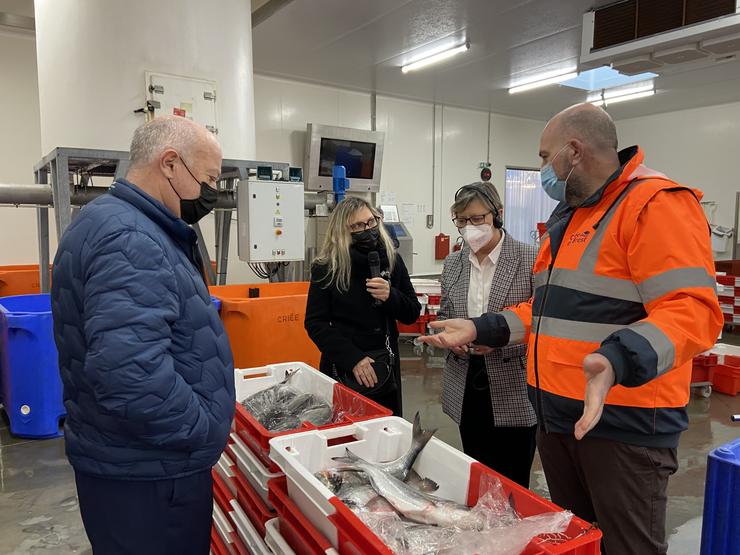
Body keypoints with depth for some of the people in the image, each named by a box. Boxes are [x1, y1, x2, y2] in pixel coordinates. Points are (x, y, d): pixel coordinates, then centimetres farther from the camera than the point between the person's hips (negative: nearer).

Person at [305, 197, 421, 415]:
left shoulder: (393, 261, 1)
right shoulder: (325, 269, -8)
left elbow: (413, 314, 5)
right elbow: (315, 322, -9)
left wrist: (390, 296, -16)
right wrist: (352, 358, -18)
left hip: (386, 366, 3)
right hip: (342, 369, -3)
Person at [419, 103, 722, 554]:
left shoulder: (657, 204, -14)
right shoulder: (568, 217, 15)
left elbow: (691, 311, -25)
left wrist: (618, 360, -41)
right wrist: (481, 329, 11)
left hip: (625, 423, -8)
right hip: (558, 415, 9)